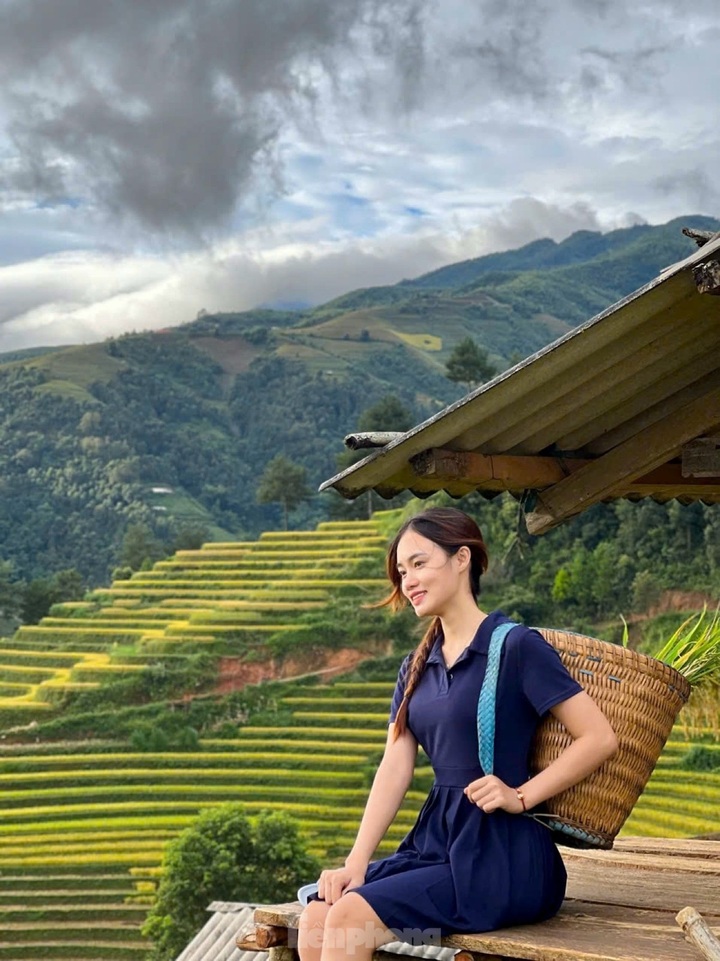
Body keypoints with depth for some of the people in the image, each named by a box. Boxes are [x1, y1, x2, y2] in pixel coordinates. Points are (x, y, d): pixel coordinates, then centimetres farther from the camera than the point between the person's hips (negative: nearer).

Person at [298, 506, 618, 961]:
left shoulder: (517, 646, -6)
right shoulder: (417, 665, 15)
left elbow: (600, 738, -9)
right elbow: (395, 768, 7)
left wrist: (521, 796, -13)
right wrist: (356, 862, -4)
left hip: (503, 854, -6)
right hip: (434, 840, 6)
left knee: (350, 917, -23)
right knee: (317, 916, -16)